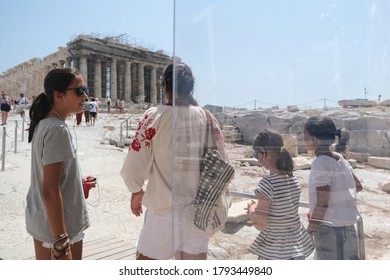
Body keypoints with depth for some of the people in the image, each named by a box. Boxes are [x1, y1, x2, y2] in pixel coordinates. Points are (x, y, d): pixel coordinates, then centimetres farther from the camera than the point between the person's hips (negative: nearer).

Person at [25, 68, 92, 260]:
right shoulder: (58, 129, -22)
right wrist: (61, 243, -23)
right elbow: (50, 191, -25)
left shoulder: (43, 124, 5)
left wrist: (77, 182, 21)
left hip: (41, 220, 9)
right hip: (59, 226, -9)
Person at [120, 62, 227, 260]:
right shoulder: (208, 118, -3)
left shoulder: (155, 116, -12)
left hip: (164, 209, -3)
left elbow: (133, 167, -13)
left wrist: (137, 191, 7)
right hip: (199, 210, 4)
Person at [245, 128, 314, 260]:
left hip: (274, 252, -7)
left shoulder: (268, 183, -23)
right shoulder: (294, 180, -2)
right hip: (298, 244, 7)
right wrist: (259, 205, 9)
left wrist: (251, 209, -4)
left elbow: (260, 224, -22)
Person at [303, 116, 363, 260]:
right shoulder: (339, 158, 4)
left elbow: (322, 204, -21)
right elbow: (358, 186, 15)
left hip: (330, 228, -8)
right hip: (346, 226, 8)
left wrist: (310, 229, -10)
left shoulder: (321, 162, -21)